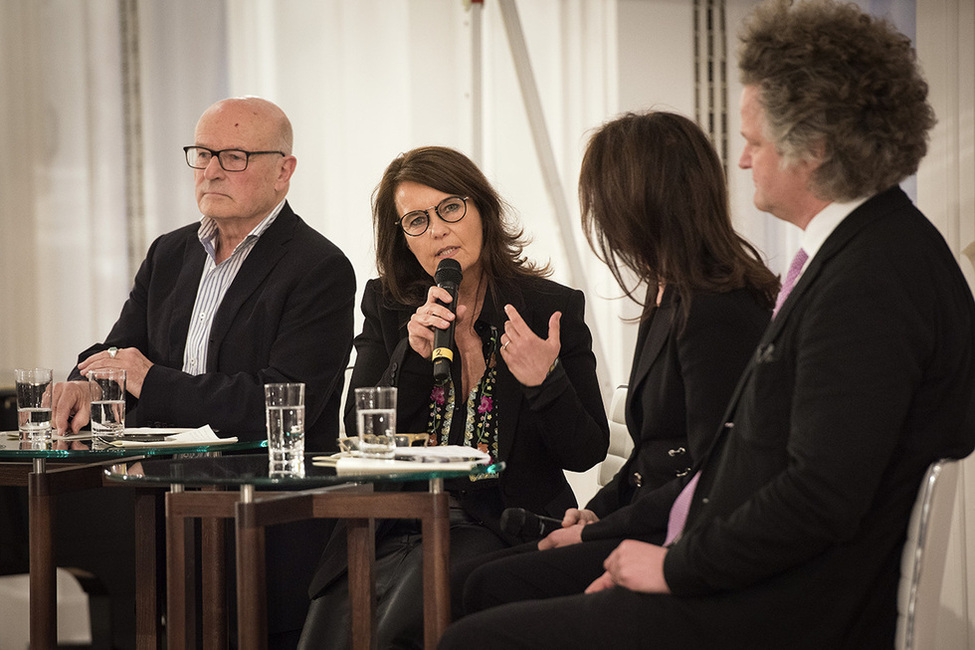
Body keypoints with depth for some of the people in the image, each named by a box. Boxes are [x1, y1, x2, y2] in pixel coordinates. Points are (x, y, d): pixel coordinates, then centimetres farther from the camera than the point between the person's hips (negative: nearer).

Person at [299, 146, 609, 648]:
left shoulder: (552, 308, 3)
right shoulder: (386, 306, 11)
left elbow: (585, 453, 1)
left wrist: (543, 381, -18)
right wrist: (414, 354, -11)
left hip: (497, 530, -3)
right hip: (390, 527, 3)